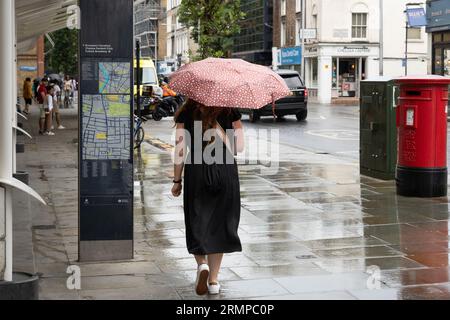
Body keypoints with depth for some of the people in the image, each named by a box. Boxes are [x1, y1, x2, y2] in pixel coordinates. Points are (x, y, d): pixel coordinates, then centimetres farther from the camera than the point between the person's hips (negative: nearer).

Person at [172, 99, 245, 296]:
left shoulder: (186, 112, -1)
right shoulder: (230, 111, 2)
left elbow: (180, 150, -3)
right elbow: (239, 146, -3)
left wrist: (177, 180, 4)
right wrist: (221, 132, 4)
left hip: (196, 173, -1)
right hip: (225, 172, 1)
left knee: (196, 222, 15)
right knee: (218, 224, 11)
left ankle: (202, 264, -9)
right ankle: (213, 280, 13)